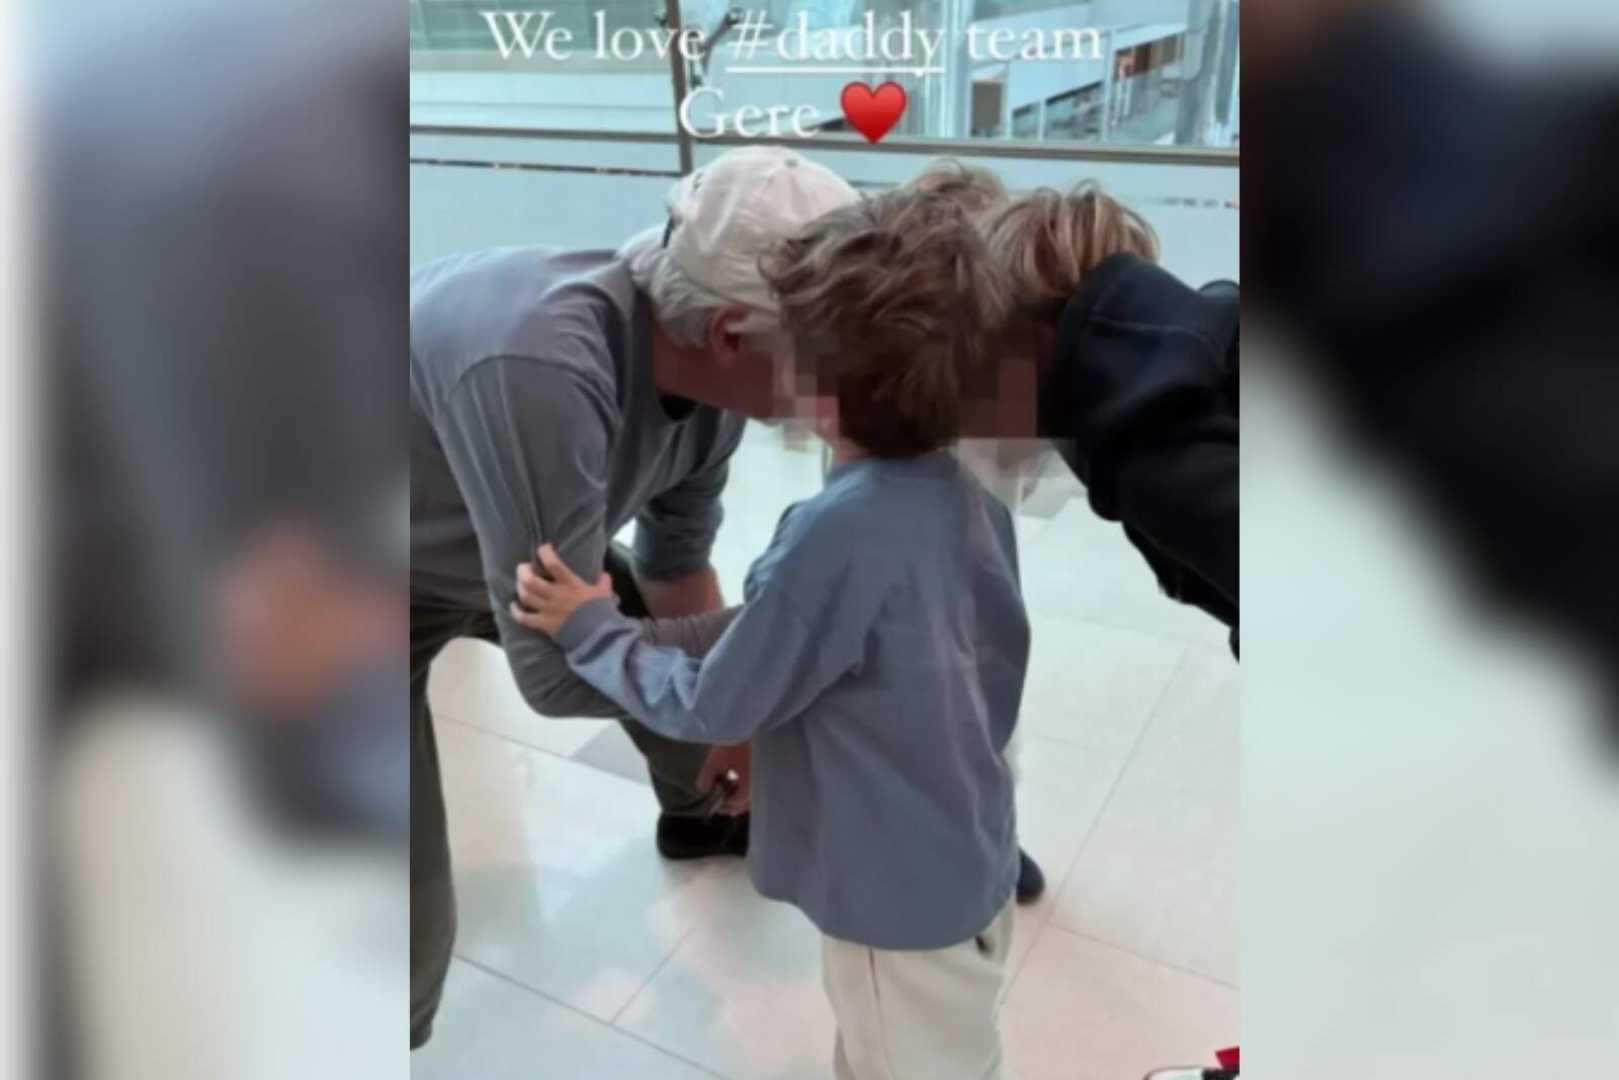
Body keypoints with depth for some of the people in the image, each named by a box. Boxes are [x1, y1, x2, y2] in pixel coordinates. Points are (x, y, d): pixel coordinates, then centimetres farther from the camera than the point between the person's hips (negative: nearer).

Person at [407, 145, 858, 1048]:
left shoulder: (706, 363, -19)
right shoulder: (540, 370, -45)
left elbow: (676, 554, -1)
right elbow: (558, 669, -37)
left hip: (506, 543, 7)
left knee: (688, 639, 15)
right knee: (417, 924, -10)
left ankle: (699, 813, 47)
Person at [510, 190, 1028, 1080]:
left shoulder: (836, 532, -32)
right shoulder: (972, 500, -7)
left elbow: (711, 708, -20)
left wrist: (590, 628, -6)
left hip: (899, 895, -7)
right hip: (969, 866, 7)